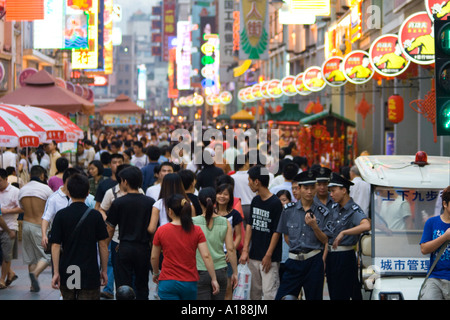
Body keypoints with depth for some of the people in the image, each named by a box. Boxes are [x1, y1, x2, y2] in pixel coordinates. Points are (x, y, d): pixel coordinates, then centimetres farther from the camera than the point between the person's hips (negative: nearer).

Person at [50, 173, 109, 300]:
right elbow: (103, 245, -1)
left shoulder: (61, 215, -4)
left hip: (67, 273, 2)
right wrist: (104, 270, 9)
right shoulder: (95, 215, -5)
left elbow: (55, 245, -6)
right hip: (90, 273, -2)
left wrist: (56, 272, -2)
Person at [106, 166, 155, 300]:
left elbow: (110, 229, -1)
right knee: (142, 288, 15)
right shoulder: (150, 202, 0)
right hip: (144, 249, 2)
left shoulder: (118, 203, -6)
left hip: (125, 248, -2)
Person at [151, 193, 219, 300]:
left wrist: (156, 273, 23)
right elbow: (206, 256, -8)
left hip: (168, 282, -2)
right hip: (190, 282, 2)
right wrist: (214, 279, -3)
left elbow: (154, 257, 5)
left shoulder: (161, 230, -4)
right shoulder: (196, 231, -3)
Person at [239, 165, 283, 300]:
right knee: (254, 291, 12)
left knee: (269, 292, -9)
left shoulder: (275, 203, -12)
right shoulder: (255, 201, 10)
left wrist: (268, 255, -13)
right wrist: (245, 250, 5)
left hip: (270, 258, -7)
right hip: (254, 256, 7)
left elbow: (277, 232, -12)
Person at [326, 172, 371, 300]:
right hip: (330, 255, 7)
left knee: (341, 295, -5)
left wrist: (343, 233, -32)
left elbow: (366, 226, -34)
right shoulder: (334, 208, 10)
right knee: (333, 294, 13)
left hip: (345, 256, -7)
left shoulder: (354, 210, -13)